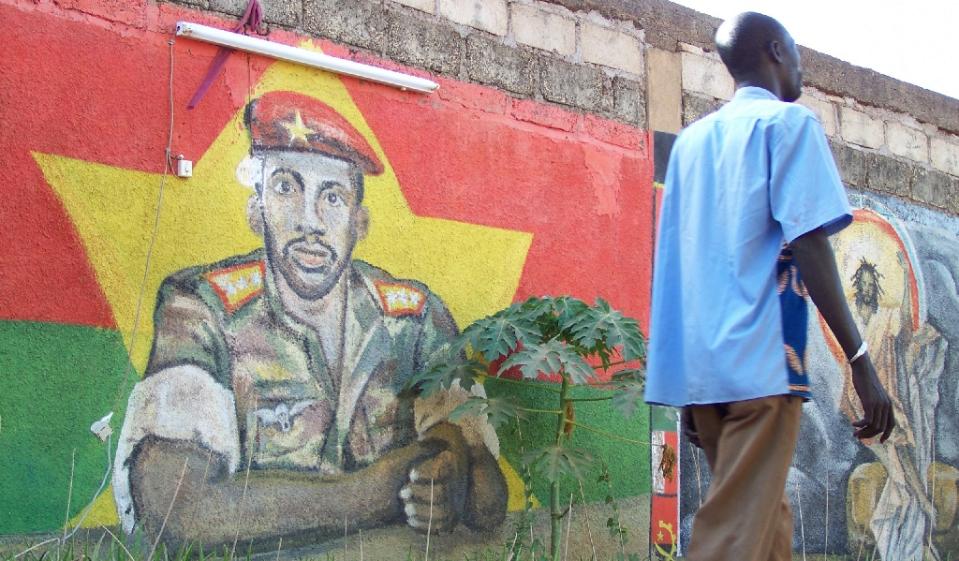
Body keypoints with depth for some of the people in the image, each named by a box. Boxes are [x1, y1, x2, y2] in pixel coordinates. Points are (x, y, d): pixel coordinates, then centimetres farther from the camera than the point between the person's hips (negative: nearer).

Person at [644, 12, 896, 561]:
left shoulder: (693, 139, 19)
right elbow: (809, 245, -11)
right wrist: (861, 361, -10)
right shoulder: (790, 121, 1)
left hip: (699, 365, 7)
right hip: (760, 359, -7)